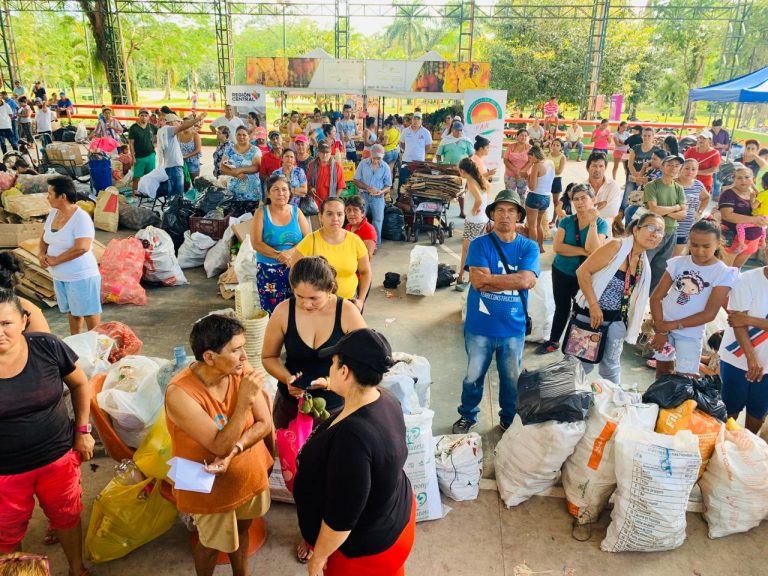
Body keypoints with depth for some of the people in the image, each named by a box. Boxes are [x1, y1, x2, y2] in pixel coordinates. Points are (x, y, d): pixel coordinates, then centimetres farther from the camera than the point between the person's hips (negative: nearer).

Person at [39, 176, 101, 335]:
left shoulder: (81, 218, -22)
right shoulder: (53, 213, 4)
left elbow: (81, 248, -30)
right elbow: (44, 238, 16)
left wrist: (55, 260, -20)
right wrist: (42, 254, -5)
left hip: (81, 276, -9)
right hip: (59, 276, 9)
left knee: (89, 313, 4)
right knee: (72, 311, 21)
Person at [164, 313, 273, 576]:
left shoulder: (241, 370, -18)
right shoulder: (180, 393, -32)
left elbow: (265, 423, -13)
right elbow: (220, 446, -31)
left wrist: (233, 451, -28)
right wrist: (244, 400, -40)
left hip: (249, 473, 5)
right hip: (211, 486, -4)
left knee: (241, 529, 28)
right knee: (213, 543, 20)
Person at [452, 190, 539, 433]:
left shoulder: (529, 247, -2)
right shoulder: (479, 244, -6)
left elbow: (526, 281, -18)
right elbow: (478, 281, -19)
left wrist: (489, 278, -16)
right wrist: (514, 280, -16)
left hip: (513, 328, 1)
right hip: (479, 326, -1)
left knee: (512, 379, 17)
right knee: (473, 376, 15)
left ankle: (508, 420, 41)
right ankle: (468, 416, 38)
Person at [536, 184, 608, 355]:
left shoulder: (601, 224, -9)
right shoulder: (566, 221, -5)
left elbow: (593, 250, -24)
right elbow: (557, 247, -18)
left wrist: (592, 222, -27)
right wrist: (583, 251, -22)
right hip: (561, 272, 2)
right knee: (561, 307, 15)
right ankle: (553, 341, 29)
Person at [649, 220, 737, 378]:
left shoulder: (724, 273, -10)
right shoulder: (678, 263, -4)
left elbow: (709, 313, -14)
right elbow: (656, 296, -3)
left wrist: (672, 325, -17)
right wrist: (660, 329, -12)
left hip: (690, 333, -3)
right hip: (663, 326, 3)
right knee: (663, 369, 16)